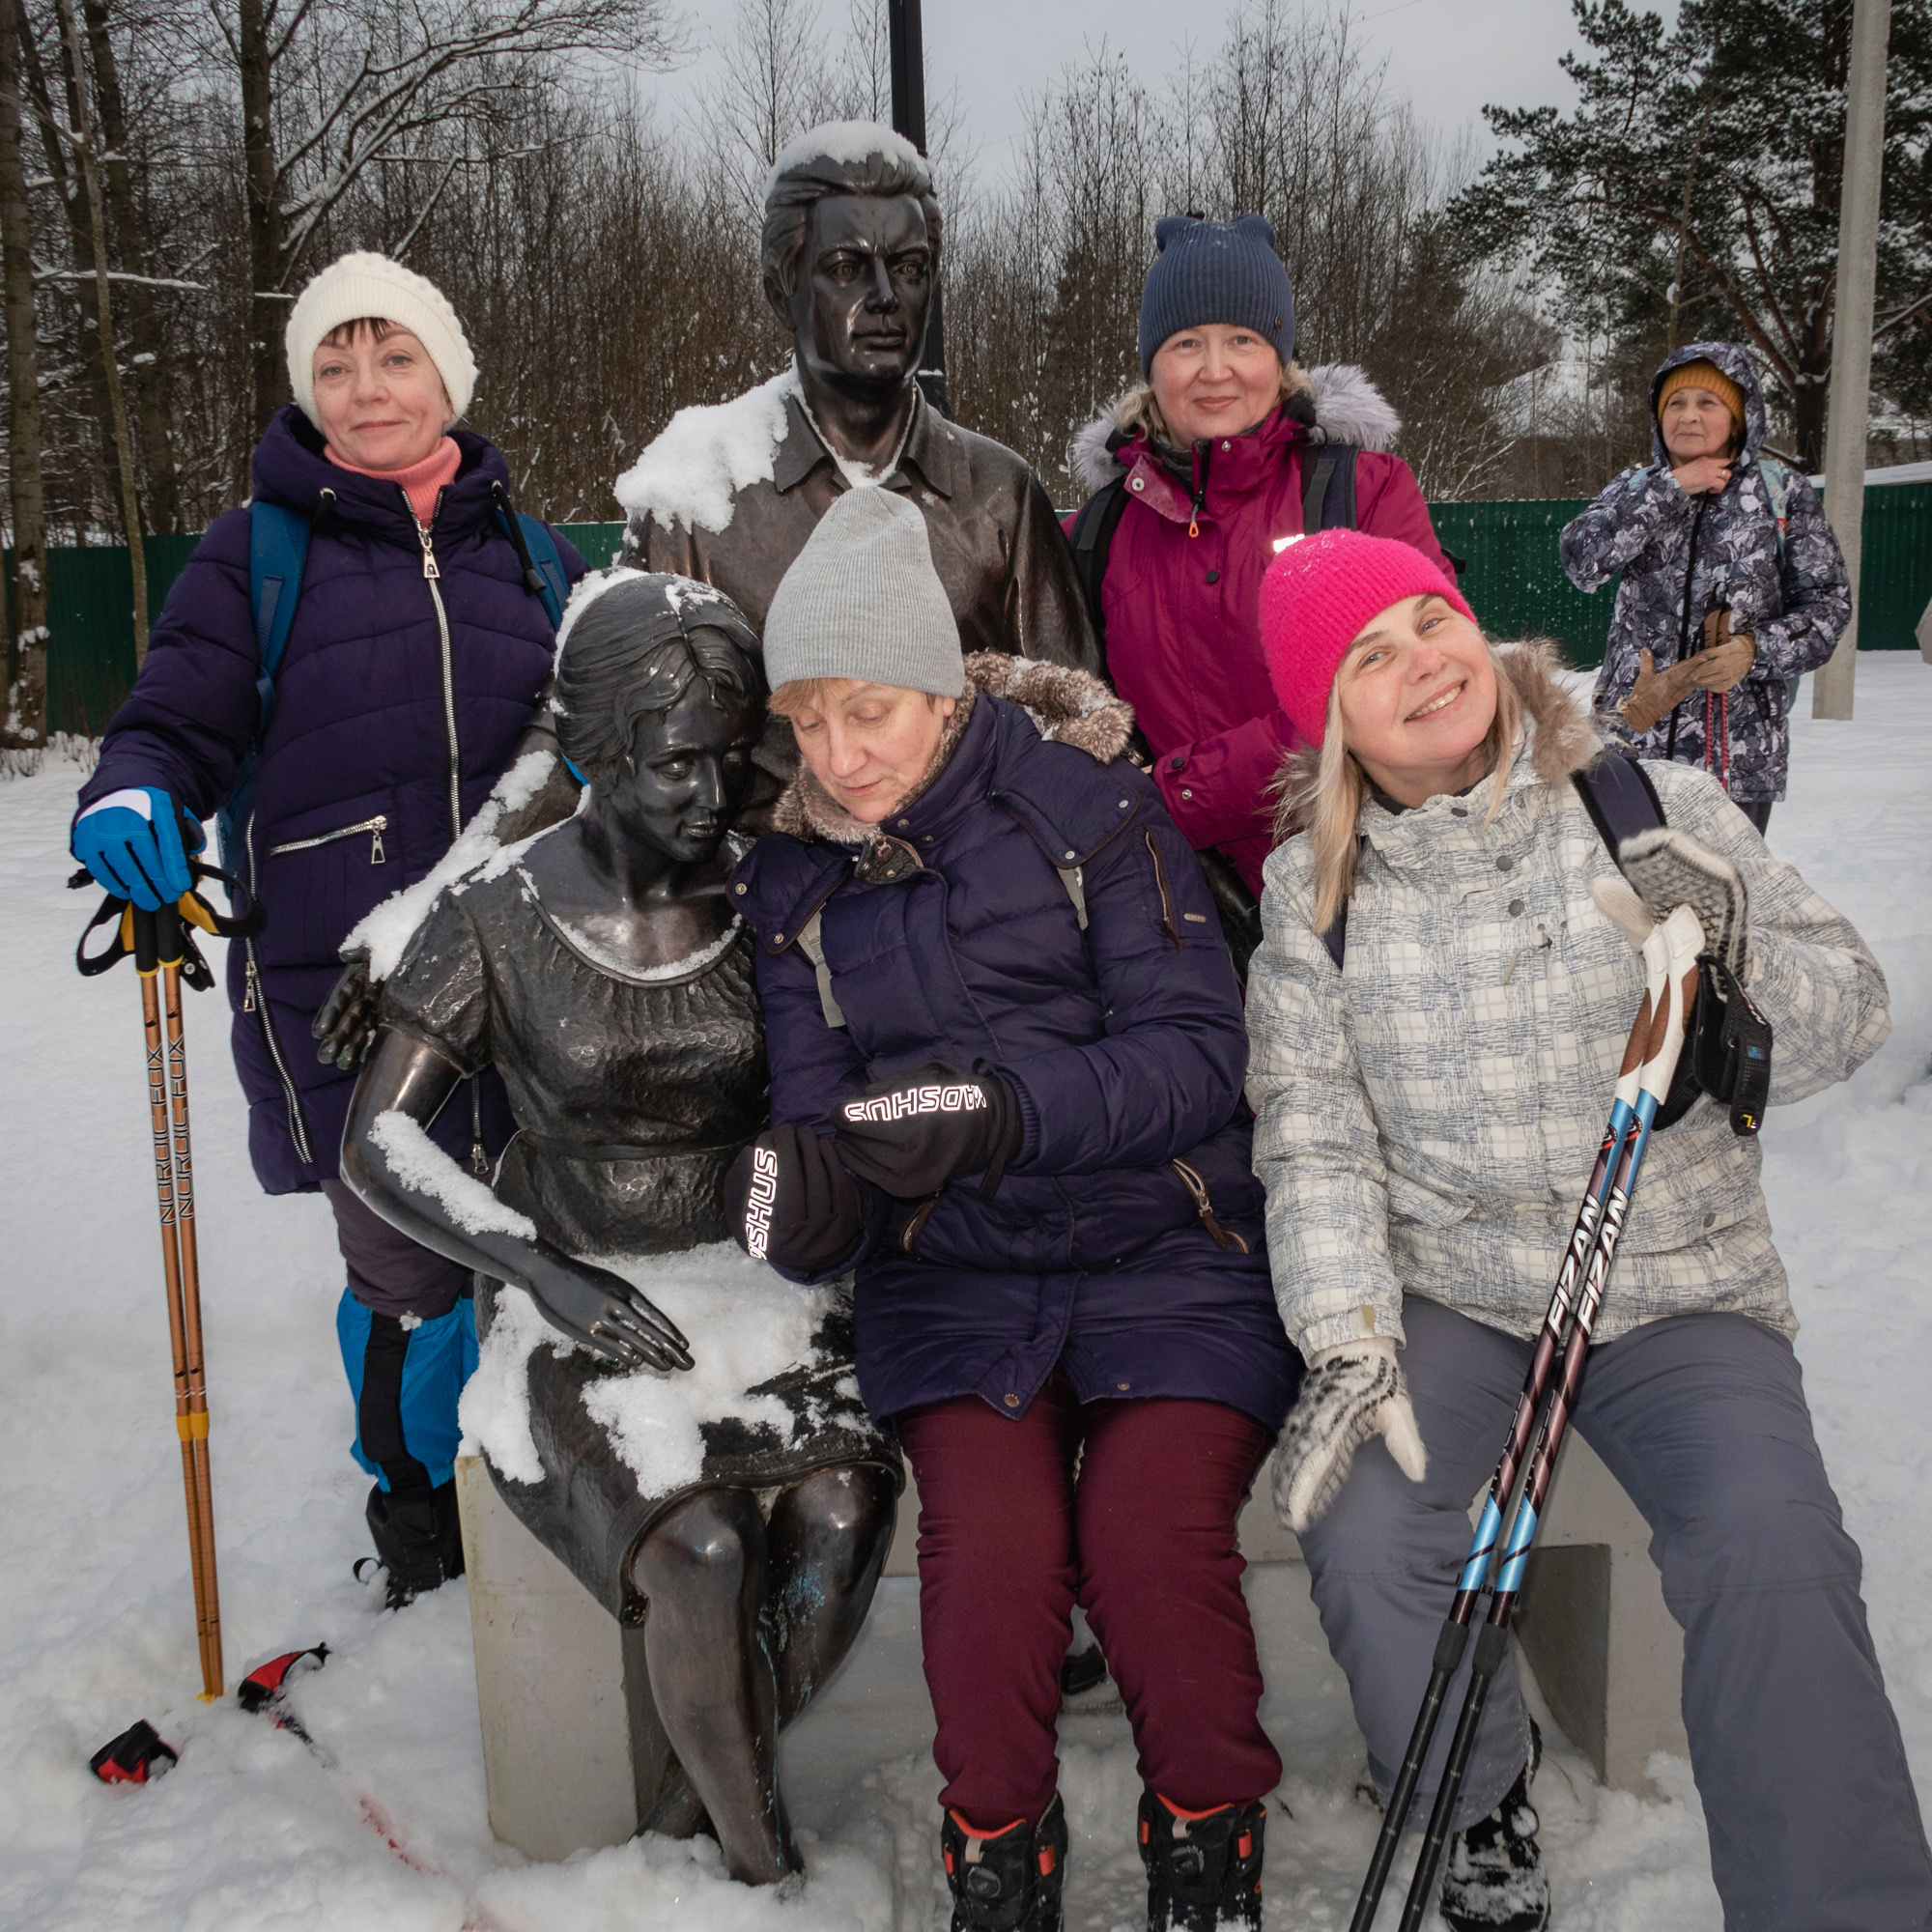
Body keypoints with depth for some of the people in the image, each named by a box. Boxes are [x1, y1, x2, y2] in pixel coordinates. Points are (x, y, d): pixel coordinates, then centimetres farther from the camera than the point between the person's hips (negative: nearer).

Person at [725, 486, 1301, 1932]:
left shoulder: (1084, 797, -6)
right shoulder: (793, 879, 7)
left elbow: (1197, 1047, -12)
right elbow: (818, 1113, 3)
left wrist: (1005, 1105, -27)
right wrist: (806, 1195, -22)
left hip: (1169, 1252, -2)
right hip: (952, 1273, 3)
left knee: (1152, 1540, -22)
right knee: (993, 1547, -22)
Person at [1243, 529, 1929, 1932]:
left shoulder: (1655, 808, -2)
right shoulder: (1314, 892, 2)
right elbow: (1314, 1145, -2)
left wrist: (1734, 950, -24)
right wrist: (1348, 1343, -15)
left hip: (1680, 1293, -1)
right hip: (1446, 1296, 1)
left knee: (1773, 1554, -27)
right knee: (1361, 1531, -24)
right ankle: (1485, 1810, 7)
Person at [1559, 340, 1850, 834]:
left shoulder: (1783, 493, 6)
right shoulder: (1636, 489, 11)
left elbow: (1828, 602, 4)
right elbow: (1582, 562, -9)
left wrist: (1757, 649, -14)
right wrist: (1671, 488, -10)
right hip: (1633, 735, 1)